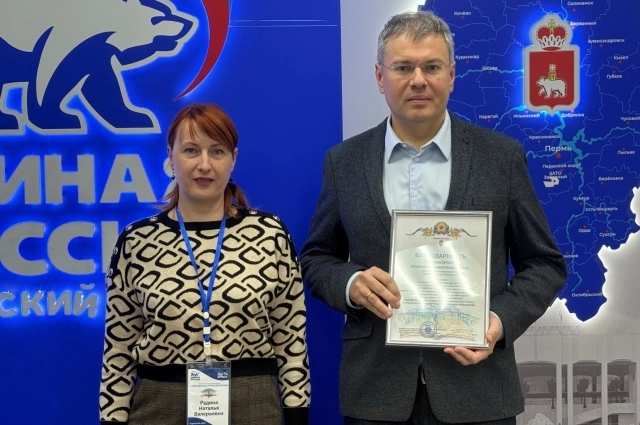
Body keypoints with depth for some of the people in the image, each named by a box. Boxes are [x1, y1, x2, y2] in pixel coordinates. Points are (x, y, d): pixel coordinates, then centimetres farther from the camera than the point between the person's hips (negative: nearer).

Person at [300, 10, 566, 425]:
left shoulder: (502, 156, -1)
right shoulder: (344, 161, 2)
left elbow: (544, 263, 4)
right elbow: (316, 258, 10)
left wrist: (502, 320, -13)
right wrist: (350, 283, -11)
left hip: (476, 387, 0)